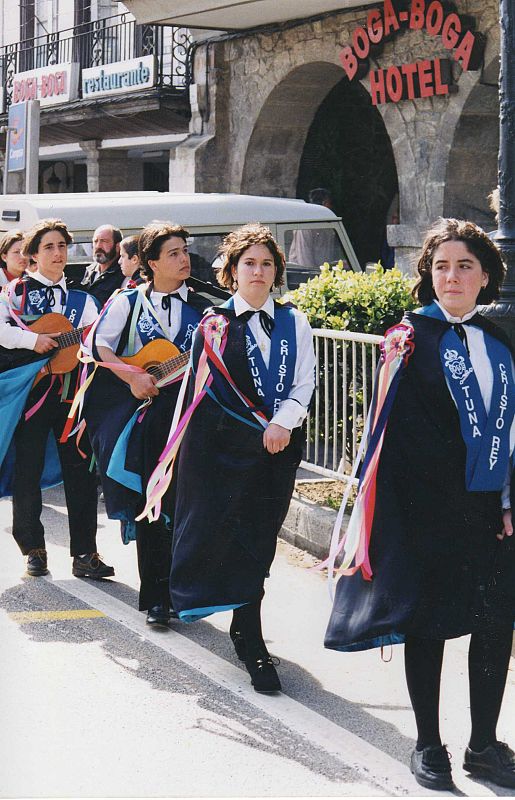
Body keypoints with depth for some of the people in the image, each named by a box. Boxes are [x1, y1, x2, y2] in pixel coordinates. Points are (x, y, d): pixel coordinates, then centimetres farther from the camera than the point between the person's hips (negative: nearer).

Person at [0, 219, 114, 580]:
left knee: (81, 469, 0)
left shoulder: (80, 297, 14)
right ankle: (33, 549, 13)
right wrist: (31, 340, -18)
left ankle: (85, 553, 4)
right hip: (29, 389, -3)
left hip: (71, 390, 3)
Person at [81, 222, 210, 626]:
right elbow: (97, 344, -1)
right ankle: (156, 597, 7)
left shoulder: (201, 306, 10)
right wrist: (132, 376, -13)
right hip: (145, 416, -1)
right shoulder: (129, 301, 6)